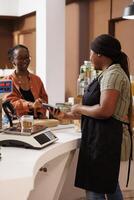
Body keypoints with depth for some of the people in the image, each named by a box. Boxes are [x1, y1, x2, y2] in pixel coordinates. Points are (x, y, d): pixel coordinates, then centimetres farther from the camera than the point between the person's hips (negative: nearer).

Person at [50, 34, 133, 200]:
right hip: (101, 137, 10)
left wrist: (79, 108, -10)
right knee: (110, 185, 18)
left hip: (104, 138, -10)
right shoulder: (108, 74, 16)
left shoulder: (113, 74, -14)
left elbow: (104, 111, -25)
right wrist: (67, 116, 15)